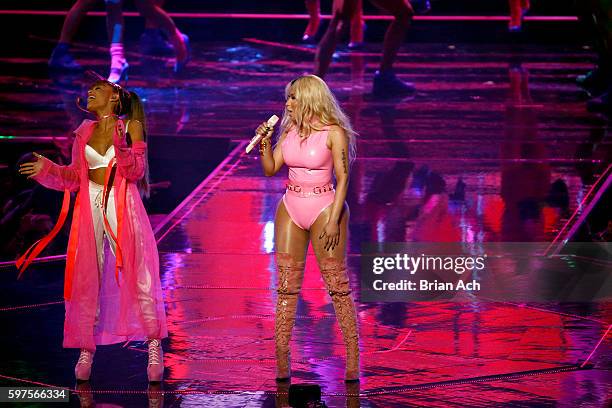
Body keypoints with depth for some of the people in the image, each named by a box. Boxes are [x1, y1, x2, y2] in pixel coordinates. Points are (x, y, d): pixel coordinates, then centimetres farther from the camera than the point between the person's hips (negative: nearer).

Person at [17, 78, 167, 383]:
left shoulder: (131, 126, 2)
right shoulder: (84, 132, 13)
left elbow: (135, 171, -6)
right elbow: (75, 175, 11)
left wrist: (122, 147, -22)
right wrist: (47, 169, -2)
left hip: (123, 205, -4)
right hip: (90, 206, 4)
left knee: (139, 274, -7)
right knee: (86, 277, 1)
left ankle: (154, 347, -5)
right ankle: (86, 350, 6)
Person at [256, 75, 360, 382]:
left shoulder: (334, 133, -9)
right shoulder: (289, 131, 8)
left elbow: (343, 178, -11)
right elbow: (270, 169, 10)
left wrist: (334, 220, -16)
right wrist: (264, 142, -6)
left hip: (324, 208, -6)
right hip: (290, 209, 6)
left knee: (337, 283, -3)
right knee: (286, 285, 3)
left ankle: (353, 356, 3)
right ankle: (281, 360, 5)